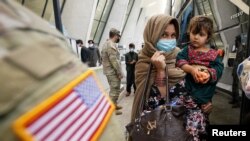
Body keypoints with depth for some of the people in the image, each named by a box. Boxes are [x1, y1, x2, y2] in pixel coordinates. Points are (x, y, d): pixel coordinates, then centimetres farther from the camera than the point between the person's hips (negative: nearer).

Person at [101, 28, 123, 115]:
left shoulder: (106, 44, 15)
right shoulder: (112, 45, -19)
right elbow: (114, 61, -24)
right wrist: (120, 73, -16)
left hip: (108, 71, 10)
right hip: (113, 72, -10)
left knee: (113, 89, 20)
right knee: (115, 90, -2)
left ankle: (114, 105, 32)